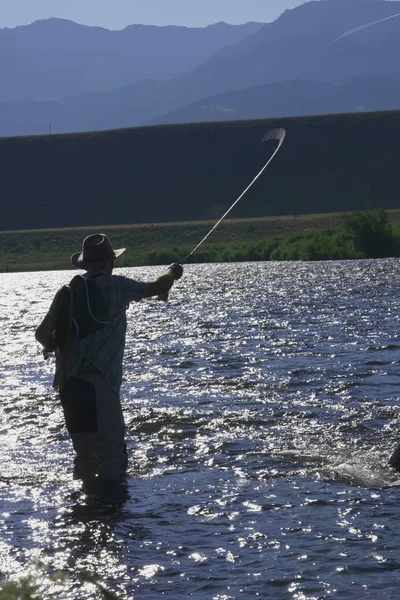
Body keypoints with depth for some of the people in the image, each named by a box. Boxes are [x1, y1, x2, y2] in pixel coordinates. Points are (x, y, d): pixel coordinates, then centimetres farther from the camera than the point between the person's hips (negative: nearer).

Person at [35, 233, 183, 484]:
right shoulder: (114, 286, -3)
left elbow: (43, 334, 7)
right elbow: (158, 288, 7)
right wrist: (171, 273, 29)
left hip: (68, 384, 6)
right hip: (99, 382, -6)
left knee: (85, 455, 15)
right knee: (112, 455, -7)